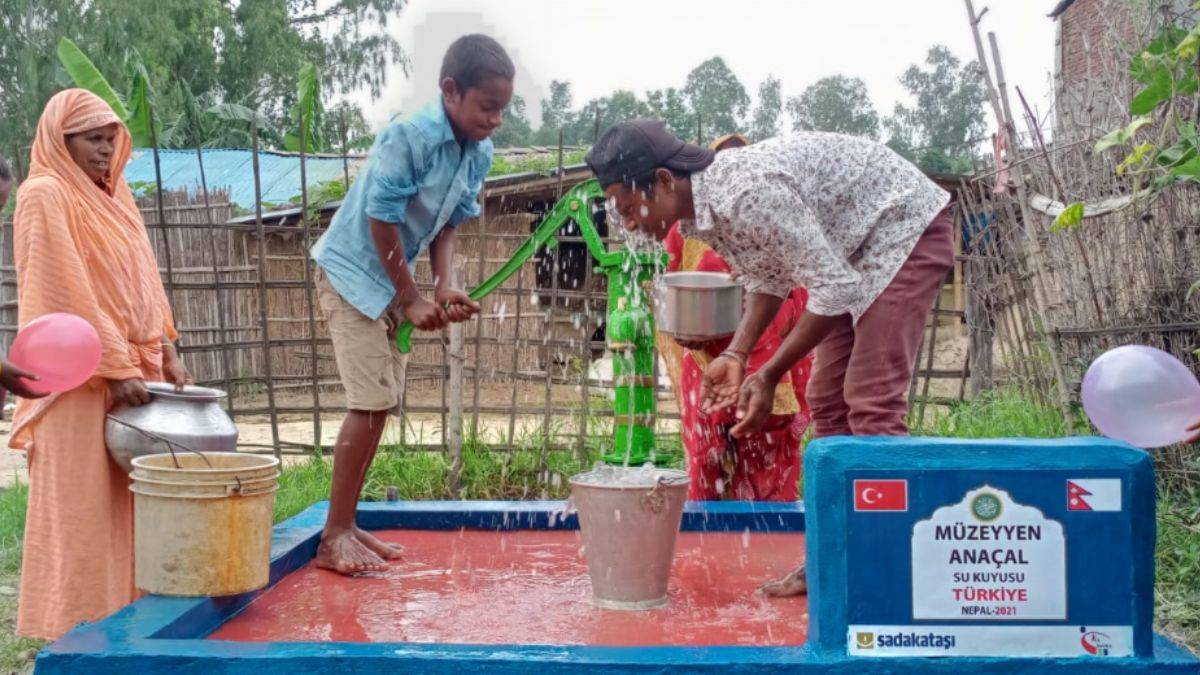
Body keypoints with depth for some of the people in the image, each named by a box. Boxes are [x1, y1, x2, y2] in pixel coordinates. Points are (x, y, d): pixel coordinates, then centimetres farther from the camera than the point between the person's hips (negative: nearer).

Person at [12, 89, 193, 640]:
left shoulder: (114, 196, 17)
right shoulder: (44, 196, -7)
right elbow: (67, 294, -14)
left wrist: (166, 355, 8)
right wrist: (115, 369, -17)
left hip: (133, 371, 7)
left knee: (126, 505, 8)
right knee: (79, 508, -2)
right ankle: (73, 630, 6)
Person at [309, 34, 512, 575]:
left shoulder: (479, 154, -1)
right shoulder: (410, 136, -24)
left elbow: (447, 225, 6)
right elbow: (381, 221, -21)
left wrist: (444, 288, -9)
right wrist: (413, 300, -16)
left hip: (393, 280, 8)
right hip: (353, 273, -8)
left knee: (381, 405, 8)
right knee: (371, 402, -13)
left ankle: (346, 525, 18)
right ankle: (333, 539, -5)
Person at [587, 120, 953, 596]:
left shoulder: (749, 195, -34)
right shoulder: (699, 210, -5)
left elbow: (836, 289, -30)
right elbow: (769, 277, 8)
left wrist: (768, 376, -26)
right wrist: (736, 355, -6)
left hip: (906, 229, -9)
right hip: (855, 250, 10)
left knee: (871, 404, -16)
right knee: (828, 401, 7)